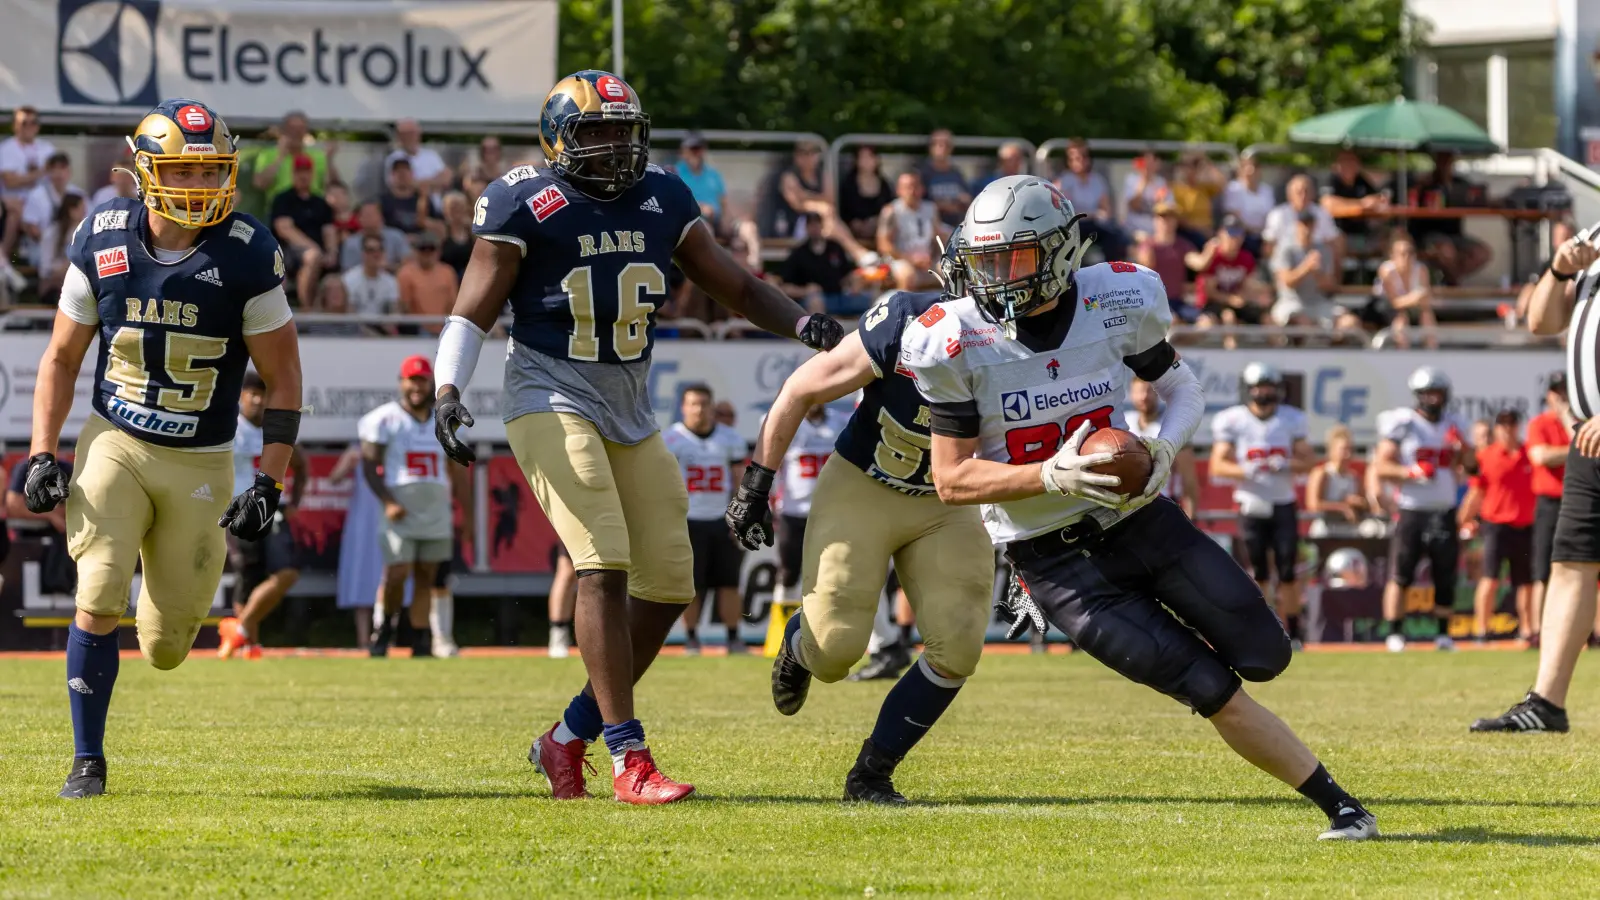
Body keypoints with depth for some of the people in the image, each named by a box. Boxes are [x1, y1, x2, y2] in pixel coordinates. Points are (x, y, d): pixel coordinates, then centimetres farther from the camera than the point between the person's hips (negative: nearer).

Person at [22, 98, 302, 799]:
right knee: (98, 601, -17)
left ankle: (169, 590, 42)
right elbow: (61, 357, 6)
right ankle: (87, 760, -3)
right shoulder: (103, 243, -5)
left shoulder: (246, 256, -11)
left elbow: (282, 379, -5)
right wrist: (41, 456, -4)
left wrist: (269, 484, -11)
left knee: (166, 647, 4)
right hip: (115, 445, 1)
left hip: (201, 464, -1)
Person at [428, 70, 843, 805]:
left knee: (668, 585, 4)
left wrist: (804, 324, -6)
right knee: (604, 565, -20)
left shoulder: (661, 201, 6)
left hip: (631, 410, 7)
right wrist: (447, 392, -21)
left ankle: (571, 737, 18)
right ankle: (629, 759, -19)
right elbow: (473, 311, -6)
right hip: (552, 398, -7)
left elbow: (735, 286, 11)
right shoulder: (524, 204, -9)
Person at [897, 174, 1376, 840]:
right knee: (1213, 690, -10)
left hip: (1135, 517, 3)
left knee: (1264, 655, 0)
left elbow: (1184, 390, 8)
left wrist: (1164, 450, -15)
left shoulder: (1117, 302, -9)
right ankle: (1337, 804, 4)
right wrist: (1052, 475, -27)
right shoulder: (957, 342, -15)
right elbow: (952, 480, -12)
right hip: (1055, 558, -3)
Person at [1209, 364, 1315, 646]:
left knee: (1287, 571, -3)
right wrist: (1243, 470, -23)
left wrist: (1286, 466, -15)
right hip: (1252, 505, -1)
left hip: (1284, 504, 1)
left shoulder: (1291, 420, 3)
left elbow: (1308, 461, 6)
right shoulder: (1232, 421, -3)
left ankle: (1292, 631, 5)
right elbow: (1218, 466, -4)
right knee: (1258, 573, -2)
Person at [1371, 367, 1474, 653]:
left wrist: (1463, 449, -4)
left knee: (1446, 576, 5)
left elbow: (1469, 467, 16)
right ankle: (1394, 633, -2)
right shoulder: (1403, 424, -4)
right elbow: (1380, 468, -8)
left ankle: (1443, 633, 14)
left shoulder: (1453, 425, 10)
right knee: (1401, 574, -7)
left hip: (1444, 513, 4)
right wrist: (1412, 473, -20)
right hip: (1412, 511, -4)